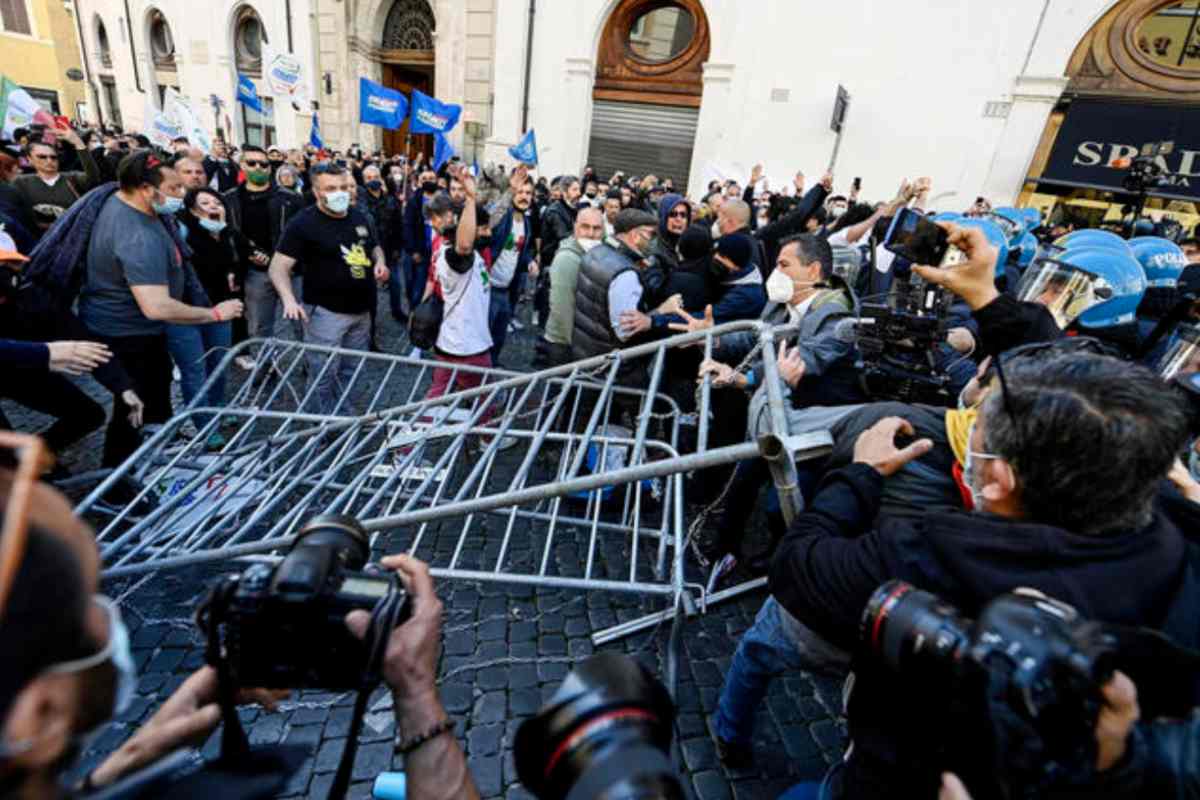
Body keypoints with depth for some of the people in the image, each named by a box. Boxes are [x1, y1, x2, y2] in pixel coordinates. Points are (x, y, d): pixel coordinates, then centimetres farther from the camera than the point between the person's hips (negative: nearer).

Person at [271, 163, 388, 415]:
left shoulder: (359, 217, 8)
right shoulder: (303, 223, -11)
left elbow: (375, 247, 26)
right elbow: (279, 266, -14)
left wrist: (380, 262, 2)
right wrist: (289, 299, -31)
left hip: (361, 310, 6)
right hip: (325, 312, -6)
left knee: (351, 372, 18)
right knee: (324, 376, 0)